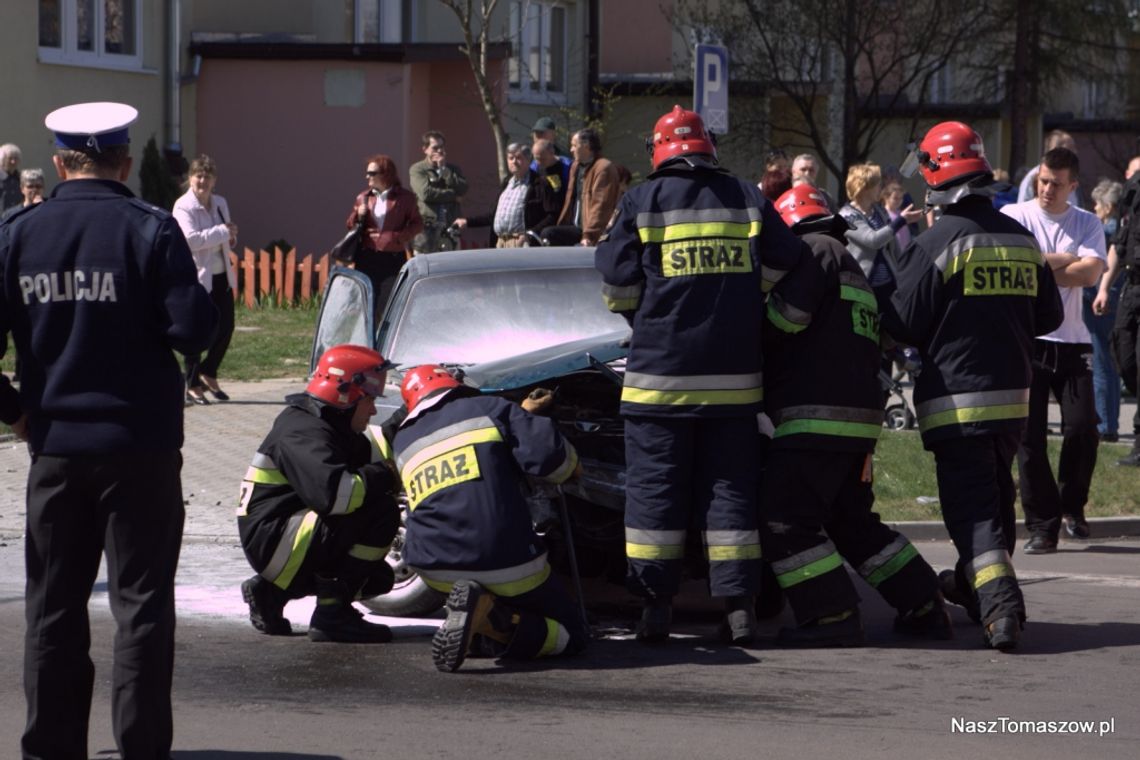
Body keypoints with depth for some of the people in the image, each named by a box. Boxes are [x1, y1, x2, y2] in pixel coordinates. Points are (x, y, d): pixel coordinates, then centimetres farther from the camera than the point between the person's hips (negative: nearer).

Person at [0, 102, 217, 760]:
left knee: (54, 606, 11)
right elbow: (193, 329, -15)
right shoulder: (150, 230, -10)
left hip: (56, 447, 3)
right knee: (142, 602, 3)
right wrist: (196, 299, 6)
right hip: (140, 445, -3)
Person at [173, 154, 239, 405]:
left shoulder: (220, 203, 13)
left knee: (225, 328, 5)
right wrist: (223, 232, -20)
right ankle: (193, 385, 12)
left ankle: (208, 373, 27)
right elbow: (191, 238, -24)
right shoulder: (183, 206, -10)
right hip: (197, 278, -7)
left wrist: (230, 238, 3)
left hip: (221, 276, 7)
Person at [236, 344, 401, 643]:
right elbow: (332, 493, -33)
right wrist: (383, 476, -20)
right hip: (272, 541, -11)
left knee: (377, 577, 20)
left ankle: (269, 591, 17)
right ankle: (333, 612, -21)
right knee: (380, 511, -23)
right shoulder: (303, 433, -19)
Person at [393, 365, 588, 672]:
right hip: (506, 563, -4)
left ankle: (481, 614, 5)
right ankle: (495, 621, -17)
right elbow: (548, 454, -7)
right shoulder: (489, 408, 5)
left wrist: (522, 413, 40)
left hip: (436, 570, 4)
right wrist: (569, 467, 18)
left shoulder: (403, 442, 19)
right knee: (571, 634, 13)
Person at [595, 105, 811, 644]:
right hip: (735, 377, 2)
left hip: (660, 374, -2)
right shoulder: (749, 201, 6)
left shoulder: (642, 203, -2)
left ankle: (656, 606, 1)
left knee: (655, 488, 4)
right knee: (730, 488, 7)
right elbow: (785, 277, 8)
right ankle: (739, 606, 3)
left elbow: (618, 290, 0)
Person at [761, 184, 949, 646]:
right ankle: (925, 608, 19)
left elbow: (786, 316, -17)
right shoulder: (853, 270, 28)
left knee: (785, 521, -9)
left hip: (816, 417, -10)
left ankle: (833, 617, -13)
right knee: (853, 523, 19)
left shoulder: (815, 250, -3)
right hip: (861, 416, 10)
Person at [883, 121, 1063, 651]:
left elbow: (902, 323, -13)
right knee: (995, 491, 22)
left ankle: (1000, 602, -25)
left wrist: (879, 293, 6)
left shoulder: (936, 243, -14)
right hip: (1013, 395, 6)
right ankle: (975, 585, 40)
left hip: (956, 400, -6)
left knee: (970, 503, -8)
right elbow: (1049, 316, 13)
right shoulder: (1021, 239, 7)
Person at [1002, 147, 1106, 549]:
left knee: (1082, 427, -7)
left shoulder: (1087, 224, 7)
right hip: (1026, 338, -2)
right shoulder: (1014, 216, 2)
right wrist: (1067, 259, -10)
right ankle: (1042, 525, 3)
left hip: (1072, 341, 2)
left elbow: (1090, 273, -10)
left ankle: (1072, 507, 17)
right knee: (1030, 435, -4)